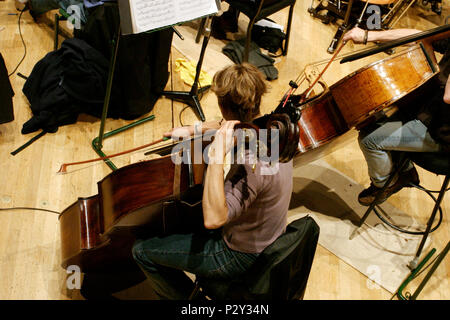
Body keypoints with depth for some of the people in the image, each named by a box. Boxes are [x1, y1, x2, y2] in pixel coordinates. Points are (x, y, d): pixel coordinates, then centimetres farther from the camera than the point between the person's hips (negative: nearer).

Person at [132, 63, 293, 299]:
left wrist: (217, 156, -43)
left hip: (240, 257, -9)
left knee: (142, 250, -1)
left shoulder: (252, 165, -37)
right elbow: (225, 126, 13)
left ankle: (185, 297, 19)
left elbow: (213, 219, -45)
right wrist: (192, 129, 7)